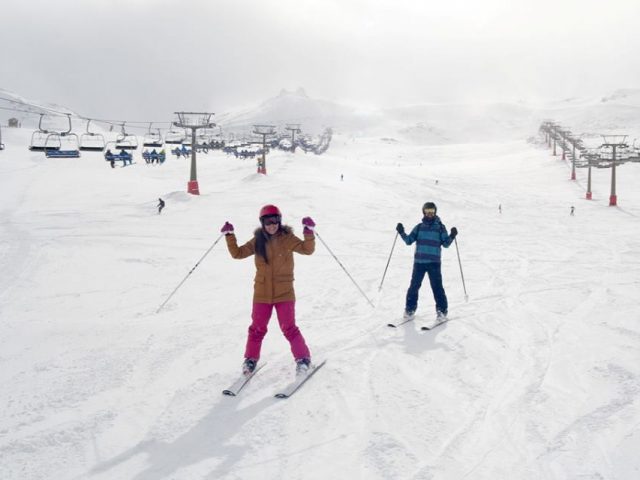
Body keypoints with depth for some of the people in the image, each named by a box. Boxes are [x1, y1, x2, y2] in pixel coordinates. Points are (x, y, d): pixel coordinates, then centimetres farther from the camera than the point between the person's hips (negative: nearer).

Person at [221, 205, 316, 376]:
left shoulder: (287, 238, -4)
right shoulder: (257, 241, 3)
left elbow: (307, 249, -12)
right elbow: (237, 253, 6)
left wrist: (309, 232, -26)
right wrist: (229, 235, -4)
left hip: (284, 293, -2)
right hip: (262, 293, 3)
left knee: (289, 328, -2)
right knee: (257, 328, 9)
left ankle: (303, 358, 13)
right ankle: (251, 359, 26)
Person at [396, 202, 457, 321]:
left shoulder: (440, 227, 4)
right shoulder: (419, 227, 10)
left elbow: (445, 244, 1)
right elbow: (409, 241, 7)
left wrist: (452, 236, -16)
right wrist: (402, 233, -8)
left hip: (434, 262, -2)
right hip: (419, 261, 2)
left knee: (437, 286, -3)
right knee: (414, 285, 4)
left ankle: (442, 309, 9)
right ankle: (410, 308, 16)